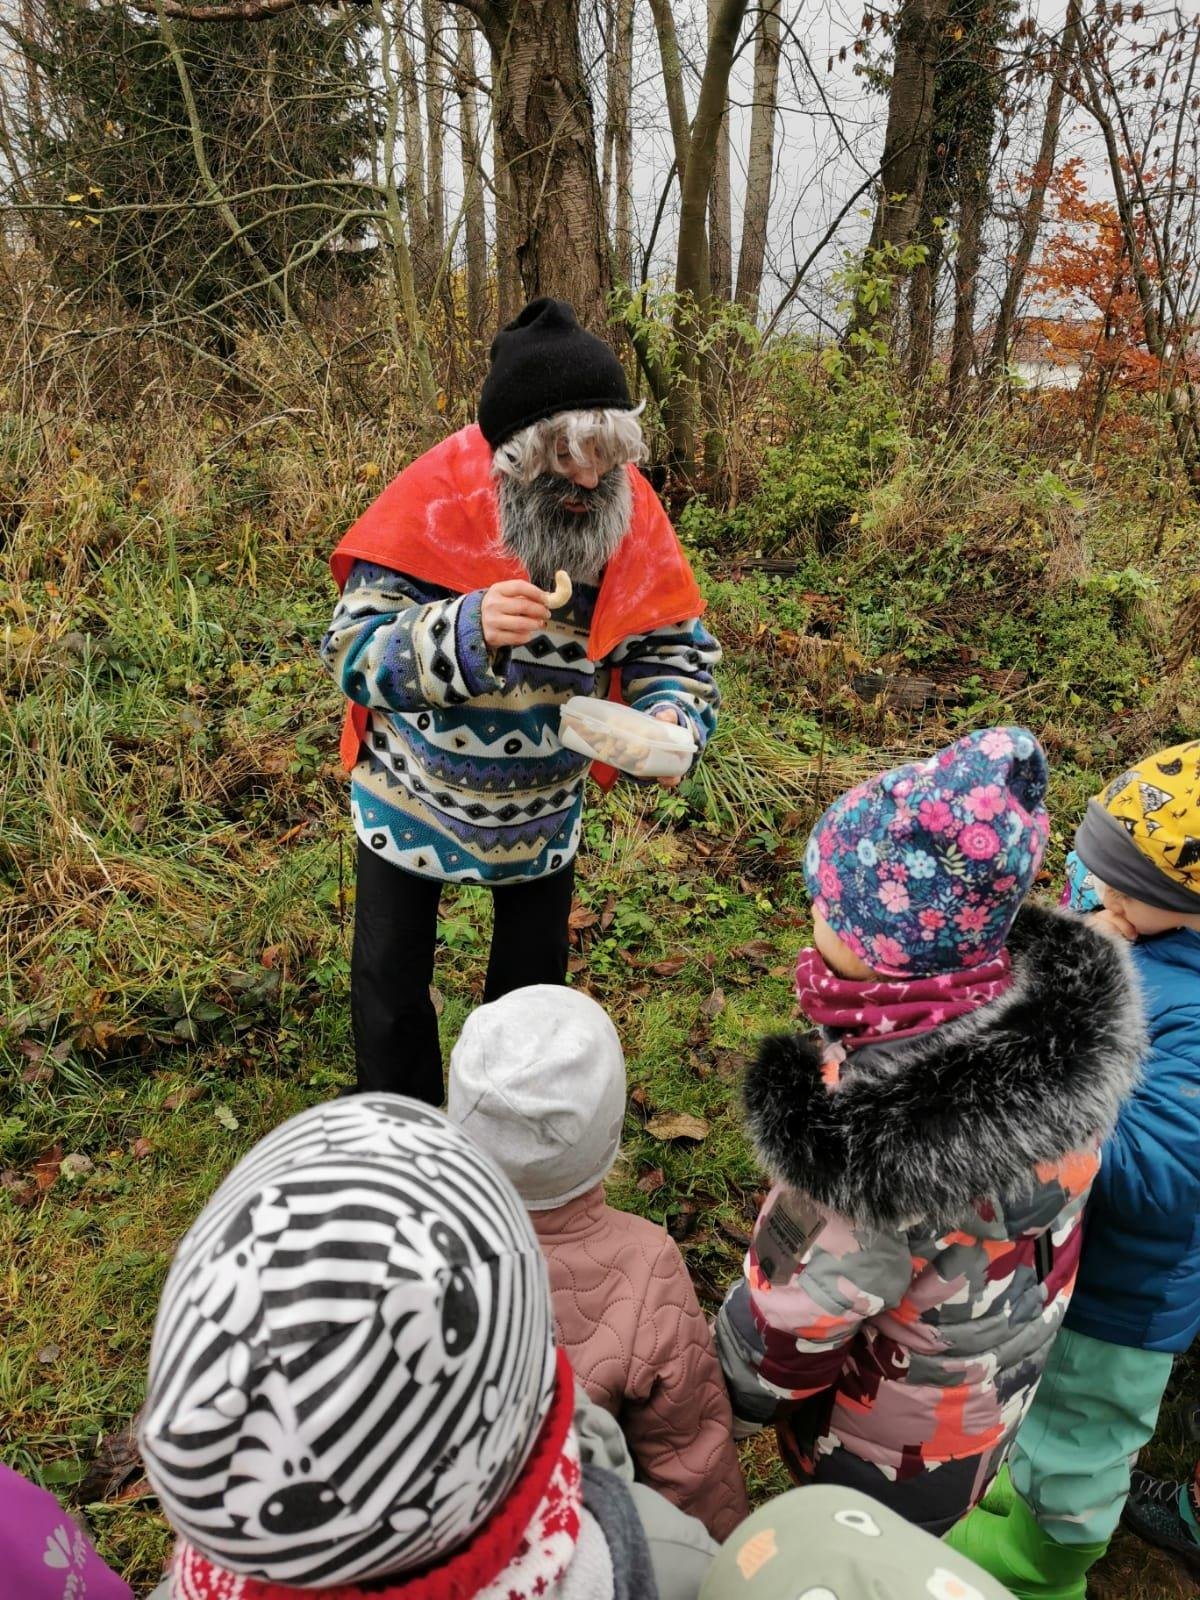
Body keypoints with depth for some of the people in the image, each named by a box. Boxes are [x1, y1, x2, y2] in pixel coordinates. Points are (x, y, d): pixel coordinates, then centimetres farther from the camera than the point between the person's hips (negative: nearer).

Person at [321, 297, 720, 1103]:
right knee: (392, 986, 12)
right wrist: (466, 631, -43)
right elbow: (353, 648, -25)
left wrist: (672, 719, -29)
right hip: (413, 798, -2)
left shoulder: (630, 510, -16)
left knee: (533, 986, 19)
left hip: (544, 809, 3)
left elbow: (675, 647, -7)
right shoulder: (435, 501, -25)